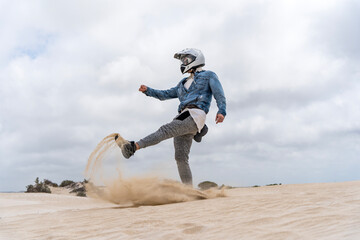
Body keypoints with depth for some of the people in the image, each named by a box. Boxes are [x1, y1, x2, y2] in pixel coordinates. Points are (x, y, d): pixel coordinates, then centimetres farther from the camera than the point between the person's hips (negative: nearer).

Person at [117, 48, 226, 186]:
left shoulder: (209, 76, 15)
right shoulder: (184, 83, 35)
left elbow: (219, 95, 2)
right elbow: (166, 94, 34)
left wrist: (221, 111, -15)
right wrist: (148, 90, 21)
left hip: (195, 116, -7)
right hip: (183, 118, 7)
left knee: (166, 130, -27)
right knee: (181, 158, -3)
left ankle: (134, 146, -39)